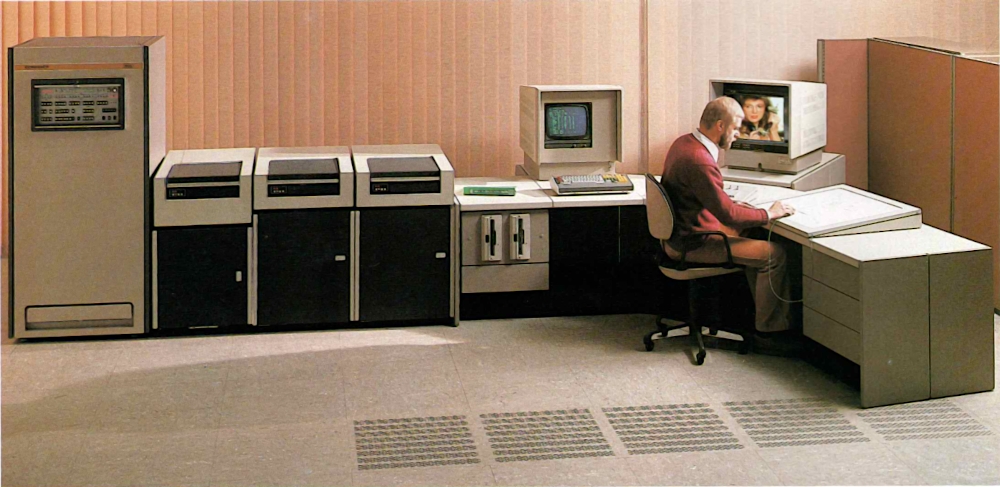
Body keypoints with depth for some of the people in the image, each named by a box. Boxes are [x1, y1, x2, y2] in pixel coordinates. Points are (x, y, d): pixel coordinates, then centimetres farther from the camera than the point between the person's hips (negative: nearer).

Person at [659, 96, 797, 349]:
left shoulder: (683, 143, 4)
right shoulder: (700, 162, -28)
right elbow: (728, 215, -24)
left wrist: (733, 205, 8)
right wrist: (769, 214, -11)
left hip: (676, 233, 11)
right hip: (692, 244, -11)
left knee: (752, 237, 22)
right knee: (774, 253, -10)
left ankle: (764, 313, 27)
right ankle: (767, 330, 2)